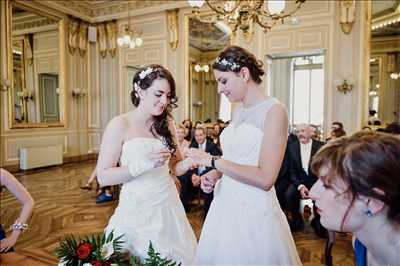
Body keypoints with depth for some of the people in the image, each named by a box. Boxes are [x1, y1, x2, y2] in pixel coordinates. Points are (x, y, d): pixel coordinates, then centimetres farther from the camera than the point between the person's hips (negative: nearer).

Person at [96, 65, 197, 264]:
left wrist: (189, 162, -13)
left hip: (168, 206, 5)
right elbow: (103, 177, -12)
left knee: (175, 258, 16)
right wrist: (142, 165, -24)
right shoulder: (120, 125, -10)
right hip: (137, 210, -4)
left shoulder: (167, 124, 4)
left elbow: (175, 167, 8)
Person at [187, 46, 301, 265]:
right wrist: (215, 175, -2)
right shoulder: (238, 112, 9)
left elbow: (265, 179, -20)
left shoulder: (274, 111, -14)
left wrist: (212, 161, -17)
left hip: (254, 211, -7)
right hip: (226, 205, 7)